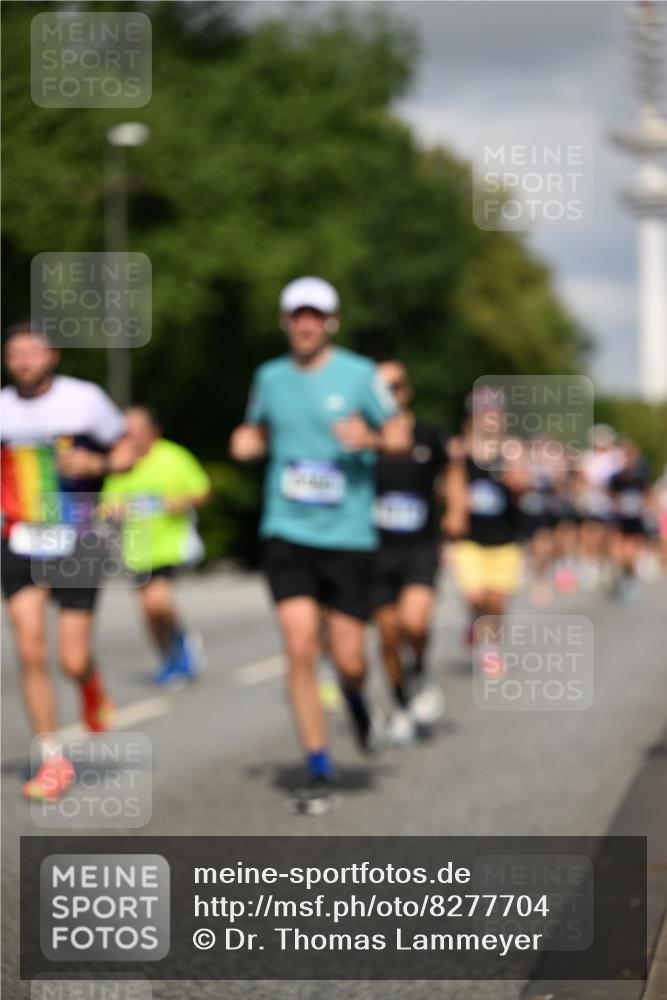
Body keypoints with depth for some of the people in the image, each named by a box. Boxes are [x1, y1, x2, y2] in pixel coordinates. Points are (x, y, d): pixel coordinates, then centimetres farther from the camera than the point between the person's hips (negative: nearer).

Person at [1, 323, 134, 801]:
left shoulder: (84, 399, -4)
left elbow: (127, 449, 6)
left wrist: (97, 464, -15)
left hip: (77, 545, -2)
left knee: (73, 661, -6)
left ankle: (92, 686, 33)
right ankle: (53, 761, 3)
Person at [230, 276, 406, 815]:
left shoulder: (360, 374, -2)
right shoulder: (270, 376, 7)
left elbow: (399, 436, 4)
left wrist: (369, 438, -18)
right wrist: (247, 442, -1)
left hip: (348, 535, -1)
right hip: (287, 532, 1)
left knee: (348, 659, -1)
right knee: (300, 650, -11)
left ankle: (355, 696, 38)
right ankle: (319, 773, 1)